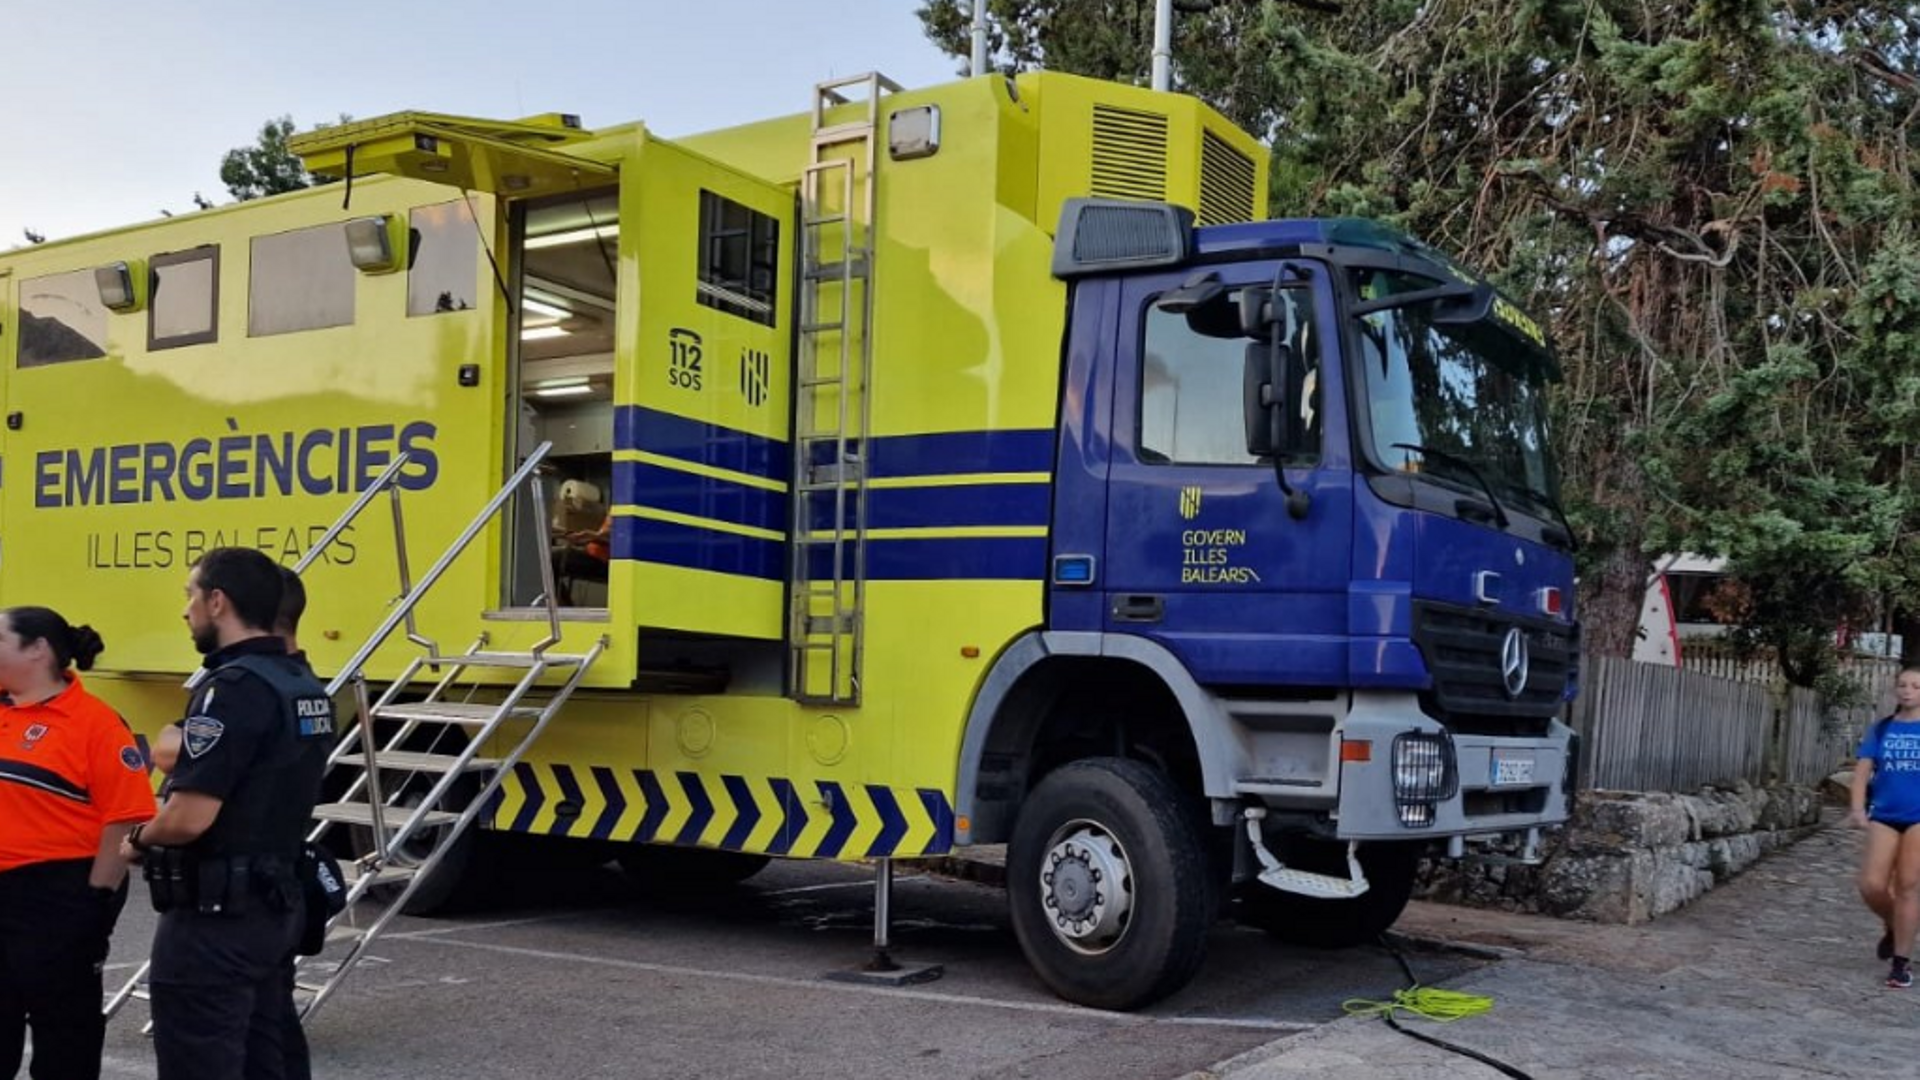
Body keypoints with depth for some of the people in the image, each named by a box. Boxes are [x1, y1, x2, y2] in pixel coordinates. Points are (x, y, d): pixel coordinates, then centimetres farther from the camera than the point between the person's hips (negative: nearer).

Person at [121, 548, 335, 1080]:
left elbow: (189, 818, -24)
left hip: (215, 916, -9)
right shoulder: (305, 687, 9)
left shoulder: (233, 688, -19)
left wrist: (140, 839, -4)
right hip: (274, 904, 9)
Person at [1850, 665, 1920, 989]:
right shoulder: (1881, 729, 7)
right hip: (1884, 816, 2)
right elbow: (1863, 769, 1)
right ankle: (1893, 927, 25)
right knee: (1871, 886, -7)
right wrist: (1857, 808, -13)